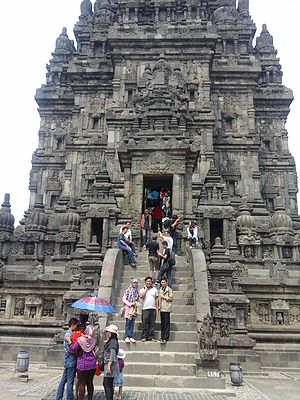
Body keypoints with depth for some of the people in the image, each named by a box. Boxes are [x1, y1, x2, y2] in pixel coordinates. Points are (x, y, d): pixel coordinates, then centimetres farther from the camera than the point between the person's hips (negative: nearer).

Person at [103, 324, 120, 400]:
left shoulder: (113, 342, -15)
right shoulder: (110, 341, 15)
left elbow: (112, 354, -21)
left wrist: (109, 365, -25)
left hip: (111, 365, -10)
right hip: (107, 365, 10)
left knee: (108, 385, -6)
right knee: (105, 383, 15)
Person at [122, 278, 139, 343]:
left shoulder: (137, 291, 11)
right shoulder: (127, 290, 0)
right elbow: (124, 299, -3)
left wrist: (136, 303, -1)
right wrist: (130, 304, -11)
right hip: (128, 308, -4)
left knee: (132, 323, 2)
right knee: (128, 322, -6)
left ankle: (131, 337, 5)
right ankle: (127, 337, -2)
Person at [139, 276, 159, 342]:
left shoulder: (154, 289, 13)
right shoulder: (142, 290, 8)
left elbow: (156, 299, 14)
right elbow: (141, 296, -12)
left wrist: (157, 307, 6)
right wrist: (146, 289, -6)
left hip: (153, 309, 2)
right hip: (145, 309, -2)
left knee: (152, 324, 2)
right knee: (145, 324, -2)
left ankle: (151, 336, 8)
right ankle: (144, 337, 5)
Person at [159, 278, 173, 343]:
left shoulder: (169, 289, -1)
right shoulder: (160, 290, 17)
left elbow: (171, 298, -6)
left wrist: (164, 297, -7)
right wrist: (158, 307, 16)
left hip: (167, 308, -6)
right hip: (161, 309, 6)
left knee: (166, 324, -6)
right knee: (162, 324, 9)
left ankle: (166, 338, -4)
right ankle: (162, 337, 16)